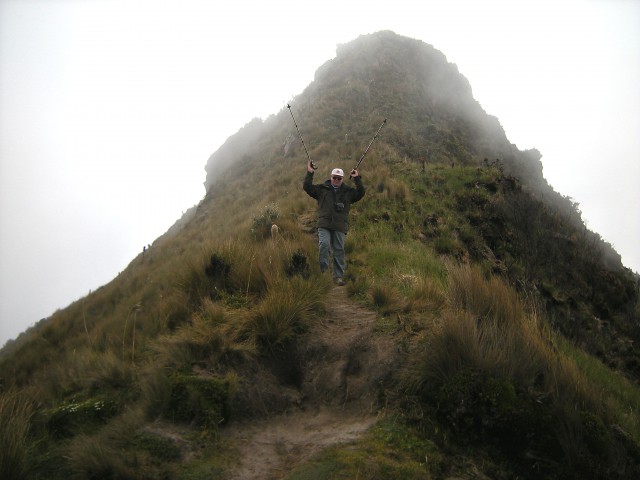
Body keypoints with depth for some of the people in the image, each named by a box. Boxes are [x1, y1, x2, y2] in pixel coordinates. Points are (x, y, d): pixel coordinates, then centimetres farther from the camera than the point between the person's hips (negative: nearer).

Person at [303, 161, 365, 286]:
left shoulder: (348, 191, 14)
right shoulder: (322, 188, 11)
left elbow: (360, 193, 2)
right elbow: (307, 187, 4)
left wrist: (357, 179, -2)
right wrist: (310, 174, -5)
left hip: (340, 226, 1)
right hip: (324, 225, -1)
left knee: (339, 250, 2)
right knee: (324, 245, -19)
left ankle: (338, 276, 7)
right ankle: (324, 271, -12)